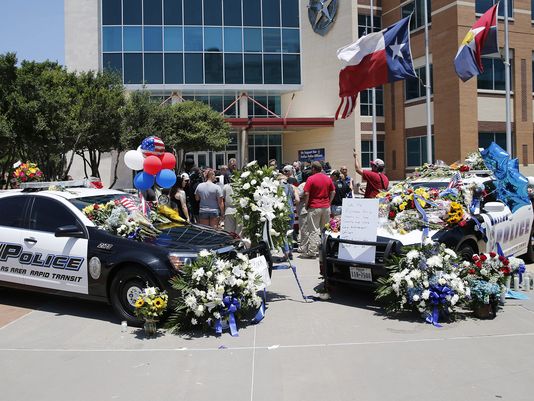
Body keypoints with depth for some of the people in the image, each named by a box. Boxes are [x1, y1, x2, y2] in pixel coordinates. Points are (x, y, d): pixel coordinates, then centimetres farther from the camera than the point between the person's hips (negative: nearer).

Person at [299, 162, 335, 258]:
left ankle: (311, 252, -3)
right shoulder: (328, 178, 7)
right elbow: (333, 192, 10)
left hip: (314, 207, -5)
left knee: (314, 230, -2)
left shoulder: (311, 179, -10)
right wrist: (328, 202, 16)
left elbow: (306, 193, -15)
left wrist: (306, 205, -2)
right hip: (326, 207, 5)